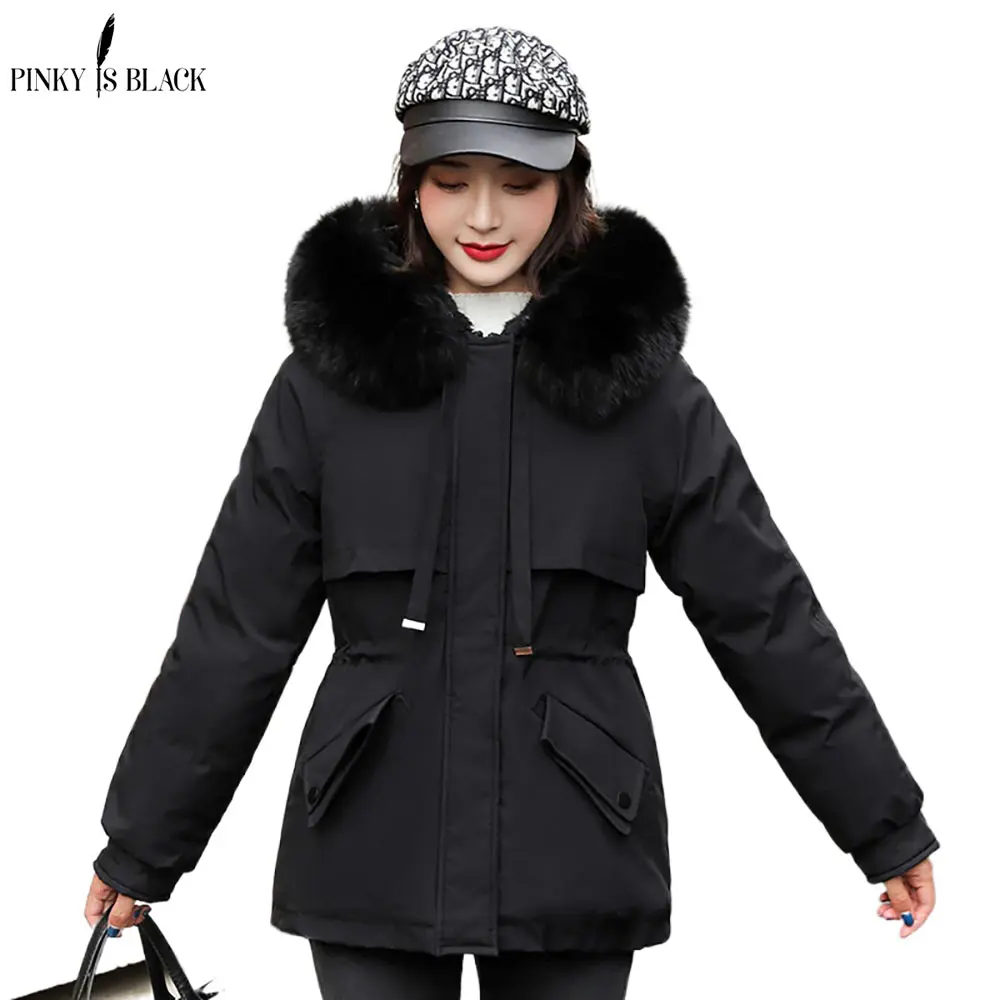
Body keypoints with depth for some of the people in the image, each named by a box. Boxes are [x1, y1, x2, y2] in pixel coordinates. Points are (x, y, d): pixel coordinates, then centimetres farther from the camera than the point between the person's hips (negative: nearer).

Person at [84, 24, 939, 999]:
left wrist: (889, 828, 4)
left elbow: (767, 613, 3)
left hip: (572, 866, 0)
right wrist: (139, 846, 5)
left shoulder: (637, 376, -1)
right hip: (371, 855, 0)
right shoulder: (332, 371, 0)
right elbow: (233, 628, 3)